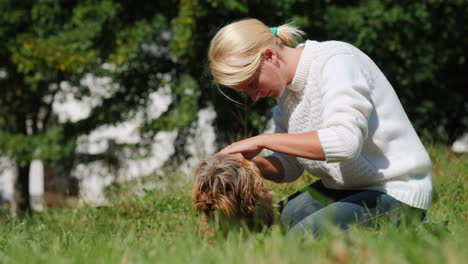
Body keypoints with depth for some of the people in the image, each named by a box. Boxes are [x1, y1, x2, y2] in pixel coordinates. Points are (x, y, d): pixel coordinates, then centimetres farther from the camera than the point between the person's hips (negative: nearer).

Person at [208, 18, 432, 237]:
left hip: (394, 192, -9)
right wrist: (252, 163, -13)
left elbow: (344, 142, -34)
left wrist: (262, 140, -27)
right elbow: (289, 167, 9)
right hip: (341, 189, 9)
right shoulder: (287, 86, 7)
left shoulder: (336, 61, -18)